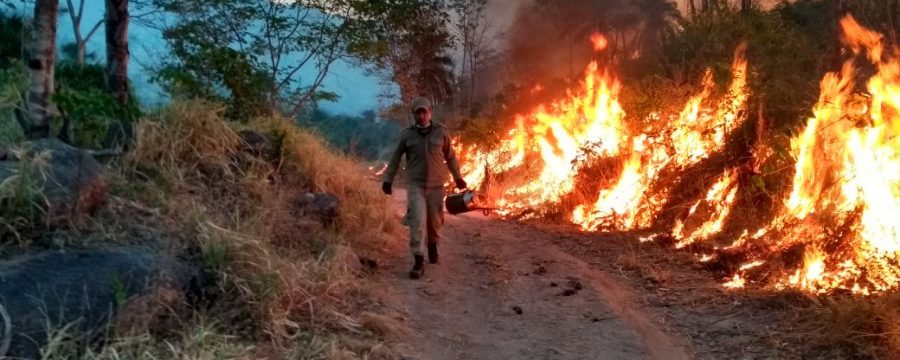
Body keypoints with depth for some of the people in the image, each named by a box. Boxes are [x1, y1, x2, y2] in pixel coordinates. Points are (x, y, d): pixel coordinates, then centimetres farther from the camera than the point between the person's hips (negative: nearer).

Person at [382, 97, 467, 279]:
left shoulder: (441, 131, 0)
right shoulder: (407, 134, -1)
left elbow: (450, 156, 10)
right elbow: (396, 157, 8)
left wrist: (458, 177, 15)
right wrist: (388, 179, 7)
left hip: (436, 184, 1)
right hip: (415, 184, -1)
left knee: (435, 220, 10)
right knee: (418, 221, -13)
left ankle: (433, 247, 39)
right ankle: (418, 261, -11)